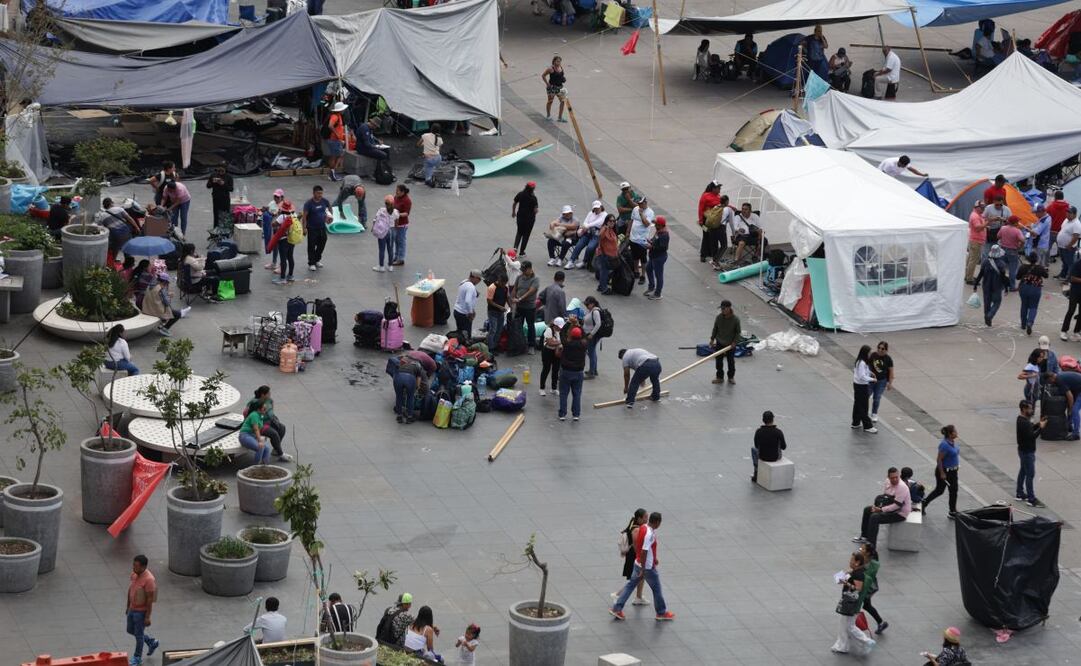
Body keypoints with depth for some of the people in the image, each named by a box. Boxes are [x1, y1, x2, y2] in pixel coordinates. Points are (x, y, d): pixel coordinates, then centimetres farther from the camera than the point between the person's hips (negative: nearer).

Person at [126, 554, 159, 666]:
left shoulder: (149, 580, -28)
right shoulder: (134, 574, -4)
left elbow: (150, 599, -23)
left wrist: (147, 617, -20)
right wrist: (128, 606, 17)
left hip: (141, 611, -8)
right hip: (132, 609, 8)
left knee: (138, 634, 6)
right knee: (130, 630, 21)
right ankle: (152, 642, 39)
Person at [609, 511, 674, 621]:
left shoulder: (643, 527, 0)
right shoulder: (650, 534, -28)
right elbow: (643, 552, -29)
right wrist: (643, 571, -24)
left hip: (638, 563, 8)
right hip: (648, 567, -8)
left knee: (630, 585, 14)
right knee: (657, 589, 10)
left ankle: (617, 609, 13)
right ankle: (661, 613, 26)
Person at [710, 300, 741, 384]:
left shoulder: (735, 319, -16)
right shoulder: (718, 317, -7)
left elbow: (738, 332, -8)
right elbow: (715, 329, 6)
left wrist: (734, 342, -16)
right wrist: (712, 339, 3)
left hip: (730, 345, -3)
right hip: (720, 343, 3)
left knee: (731, 361, 11)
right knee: (719, 361, 7)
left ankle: (731, 377, 28)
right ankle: (720, 377, 21)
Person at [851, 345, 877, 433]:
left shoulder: (859, 361, 5)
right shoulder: (862, 363, -25)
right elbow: (862, 376, -28)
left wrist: (870, 373, 11)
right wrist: (872, 379, -17)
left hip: (857, 385, 10)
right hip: (862, 386, -10)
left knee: (857, 405, 20)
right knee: (863, 407, -2)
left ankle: (855, 423, 31)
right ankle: (868, 426, 5)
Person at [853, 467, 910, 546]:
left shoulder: (901, 487, -29)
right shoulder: (888, 482, -3)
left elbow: (897, 506, -30)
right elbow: (884, 495, 11)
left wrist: (881, 509, -29)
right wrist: (877, 505, -6)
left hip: (900, 513, -10)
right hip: (891, 507, 10)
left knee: (874, 517, -26)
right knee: (867, 509, 17)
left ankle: (871, 546, -24)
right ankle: (864, 536, 32)